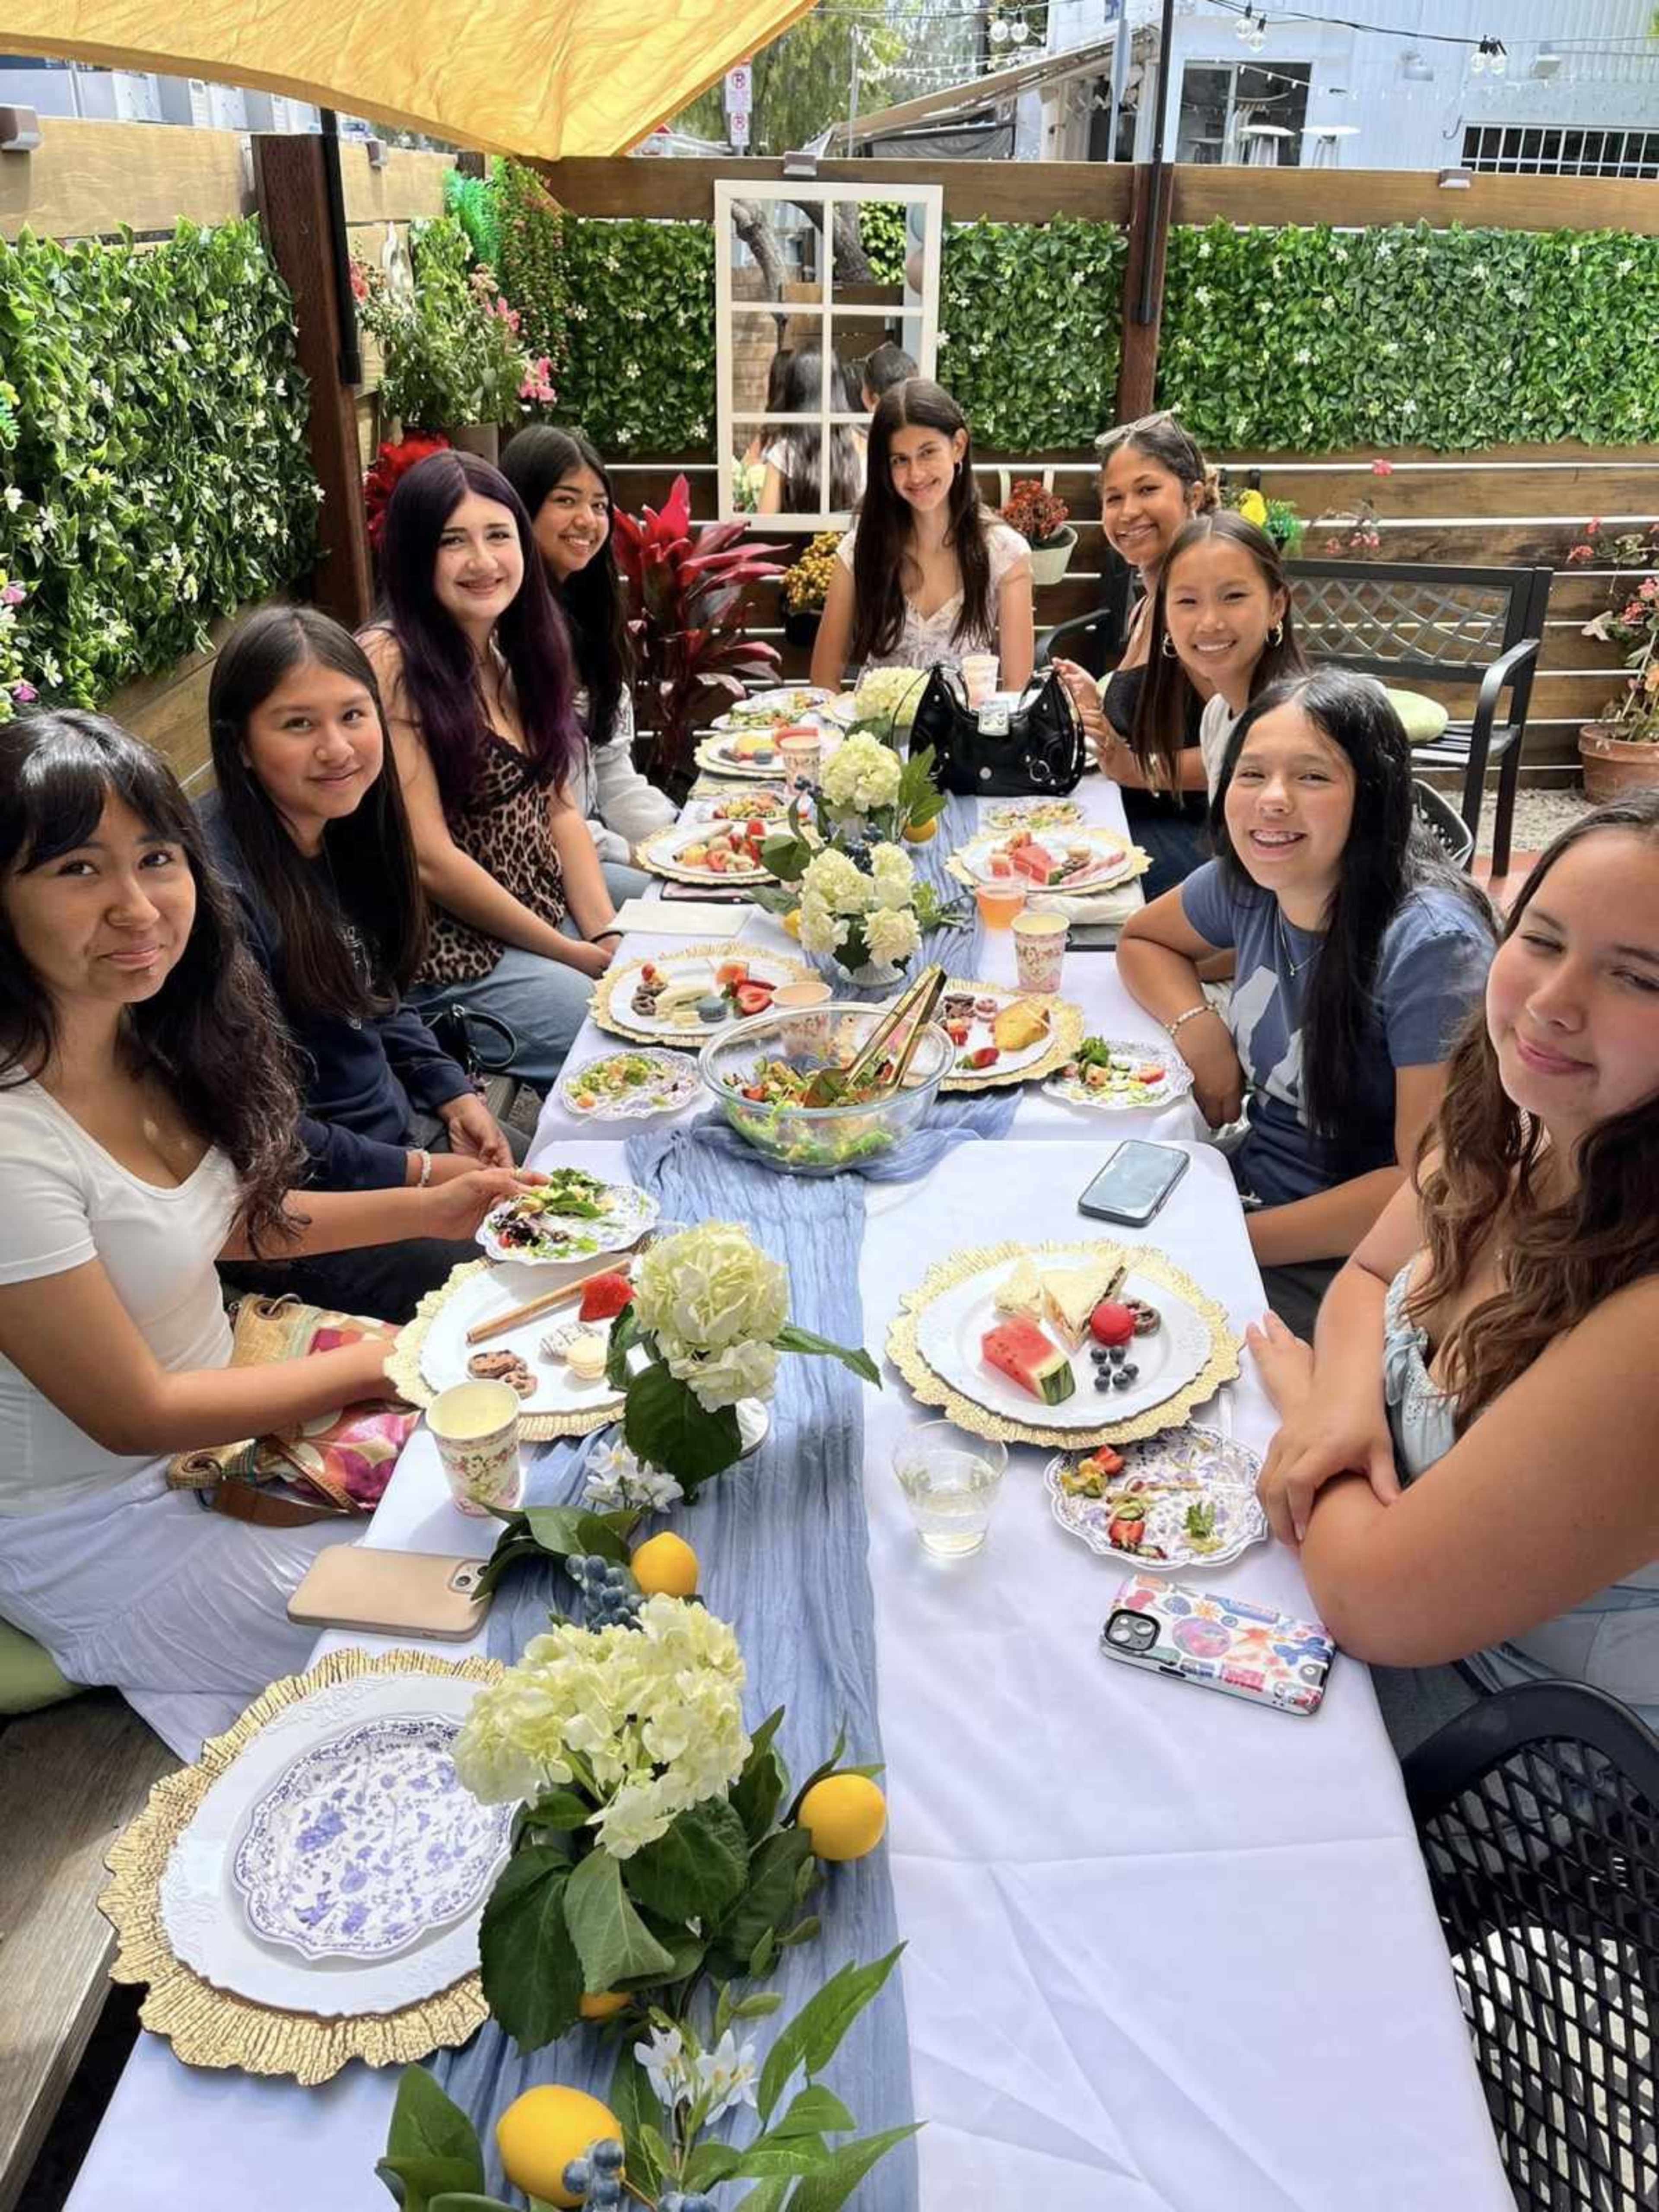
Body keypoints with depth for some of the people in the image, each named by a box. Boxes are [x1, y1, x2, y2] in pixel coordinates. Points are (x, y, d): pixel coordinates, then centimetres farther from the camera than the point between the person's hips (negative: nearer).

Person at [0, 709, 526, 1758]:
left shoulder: (148, 1039, -7)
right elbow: (137, 1415, -23)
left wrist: (427, 1209, -1)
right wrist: (387, 1362, -16)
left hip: (214, 1417, 7)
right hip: (95, 1529, -7)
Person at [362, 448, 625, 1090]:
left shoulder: (518, 649, 7)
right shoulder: (390, 663, -17)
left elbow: (556, 809, 8)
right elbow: (428, 859, -19)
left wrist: (609, 935, -7)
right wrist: (573, 955, -14)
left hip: (552, 906, 8)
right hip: (449, 950, -7)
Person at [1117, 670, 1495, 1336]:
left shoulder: (1431, 944, -23)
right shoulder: (1247, 883, -4)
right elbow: (1142, 939, 17)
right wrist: (1196, 1023, -5)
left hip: (1350, 1263, -6)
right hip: (1247, 1182, 6)